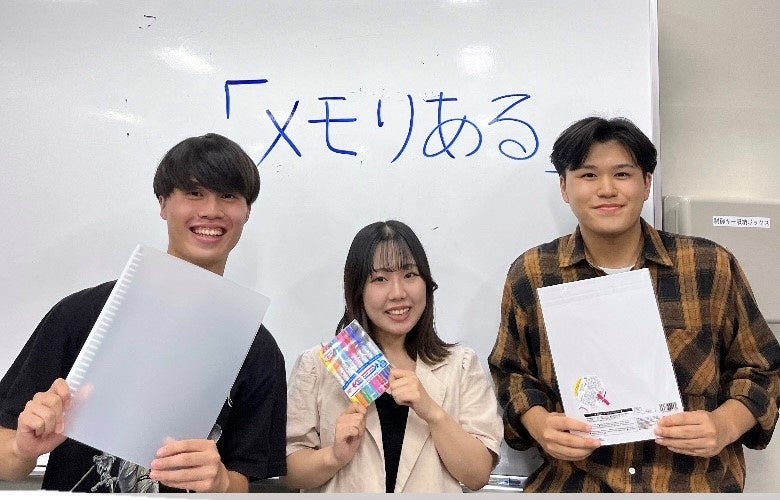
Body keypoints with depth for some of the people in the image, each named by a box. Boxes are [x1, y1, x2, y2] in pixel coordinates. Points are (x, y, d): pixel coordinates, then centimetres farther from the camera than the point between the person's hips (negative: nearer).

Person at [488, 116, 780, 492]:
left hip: (696, 483, 1)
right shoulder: (530, 274, 7)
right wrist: (538, 424, -3)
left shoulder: (712, 267, 6)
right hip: (572, 484, 0)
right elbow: (511, 371, 16)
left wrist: (725, 425, -4)